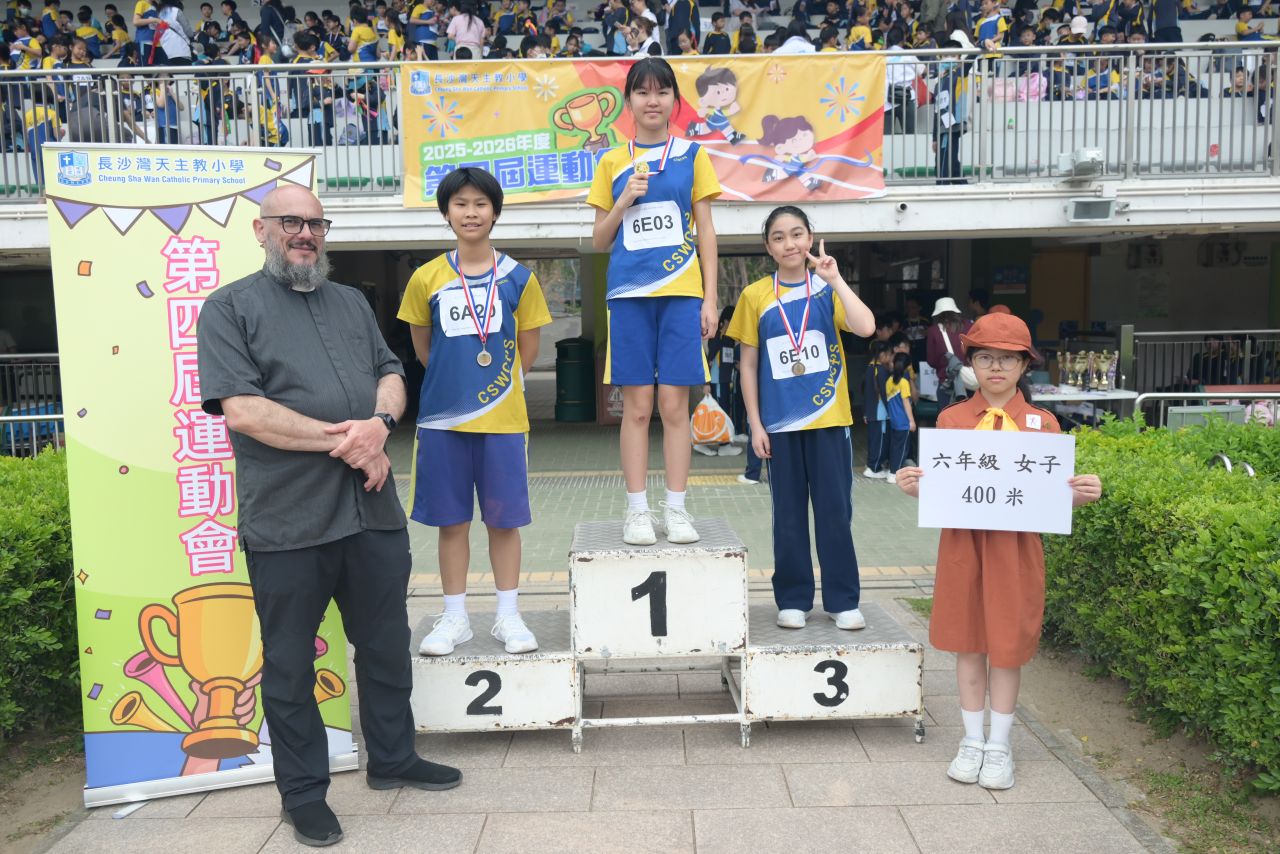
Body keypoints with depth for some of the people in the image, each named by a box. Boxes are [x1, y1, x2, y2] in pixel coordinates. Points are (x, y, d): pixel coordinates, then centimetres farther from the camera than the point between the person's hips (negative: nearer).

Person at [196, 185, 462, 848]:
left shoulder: (352, 303, 18)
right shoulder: (230, 307, 0)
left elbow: (390, 375, 12)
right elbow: (240, 409, -12)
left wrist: (379, 425, -10)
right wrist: (342, 439, -14)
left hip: (374, 509, 5)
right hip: (287, 521, -5)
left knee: (387, 645, 16)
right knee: (290, 664, 9)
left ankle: (393, 760, 35)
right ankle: (303, 792, 26)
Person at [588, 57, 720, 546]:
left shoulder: (692, 155, 9)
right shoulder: (612, 162, 11)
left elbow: (705, 231, 7)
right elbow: (599, 241, 11)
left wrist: (710, 298, 0)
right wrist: (626, 200, -6)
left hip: (682, 292, 0)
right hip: (630, 293, 1)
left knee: (674, 404, 0)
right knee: (637, 404, 1)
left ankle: (676, 508, 9)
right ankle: (637, 509, 8)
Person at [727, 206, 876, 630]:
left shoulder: (827, 288, 2)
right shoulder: (756, 295, 2)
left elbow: (865, 327, -16)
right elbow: (748, 364, 4)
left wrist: (835, 278, -17)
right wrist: (755, 423, -1)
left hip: (828, 418, 0)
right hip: (781, 422, 0)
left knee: (835, 509, 4)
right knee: (788, 512, 8)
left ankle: (842, 600, 16)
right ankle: (793, 599, 19)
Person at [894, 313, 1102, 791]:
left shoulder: (1042, 423, 1)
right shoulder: (951, 420, 2)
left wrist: (1083, 495, -15)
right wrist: (913, 486, -14)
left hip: (1015, 549, -1)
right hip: (962, 544, 1)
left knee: (1007, 647, 8)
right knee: (968, 644, 11)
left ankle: (999, 746, 26)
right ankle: (972, 740, 28)